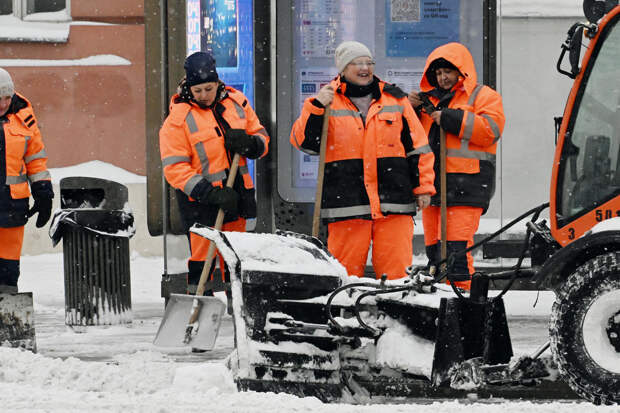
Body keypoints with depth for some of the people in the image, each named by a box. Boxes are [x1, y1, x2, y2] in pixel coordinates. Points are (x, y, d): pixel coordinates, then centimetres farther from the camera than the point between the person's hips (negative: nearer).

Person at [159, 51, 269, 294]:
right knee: (203, 259, -7)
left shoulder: (236, 102, 5)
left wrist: (250, 143, -12)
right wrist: (208, 192, -23)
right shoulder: (179, 117, -10)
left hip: (237, 195, 5)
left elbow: (261, 136, 13)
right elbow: (174, 167, -14)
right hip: (200, 201, -5)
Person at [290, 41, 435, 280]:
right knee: (347, 270, -1)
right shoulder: (328, 101, 8)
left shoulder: (395, 99, 12)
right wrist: (315, 108, -16)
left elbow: (417, 145, 14)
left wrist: (423, 186, 9)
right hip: (346, 203, -1)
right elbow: (305, 142, -2)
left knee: (396, 269, -3)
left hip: (393, 202, 1)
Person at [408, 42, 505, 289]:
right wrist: (412, 110, 6)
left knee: (455, 249, -17)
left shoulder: (483, 96, 5)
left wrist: (450, 119, -13)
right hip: (432, 184, 6)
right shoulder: (430, 98, 22)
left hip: (465, 187, -6)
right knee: (434, 249, 6)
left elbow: (491, 129, -12)